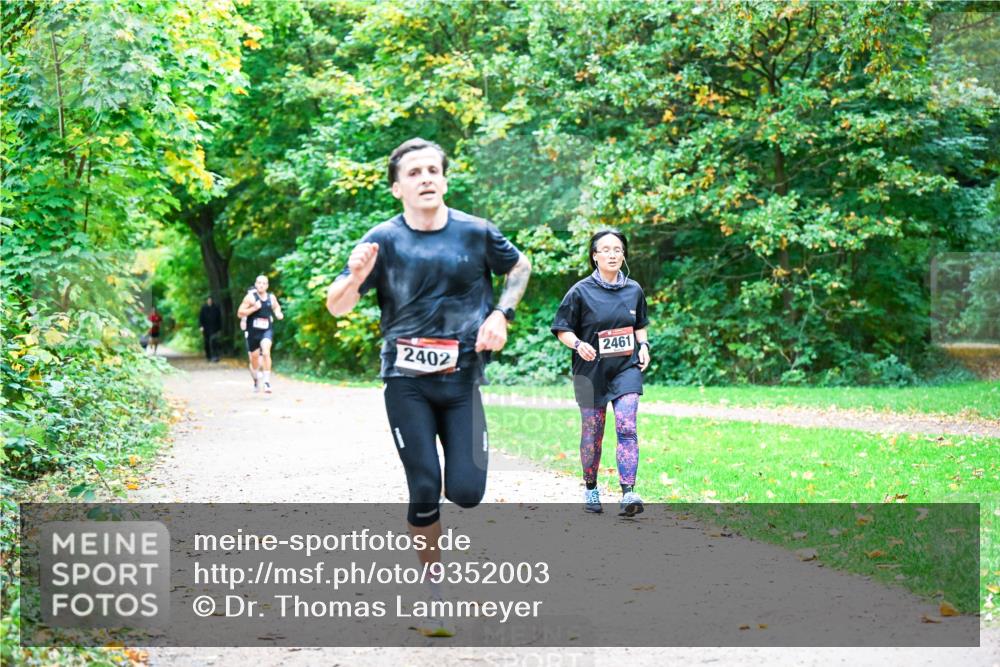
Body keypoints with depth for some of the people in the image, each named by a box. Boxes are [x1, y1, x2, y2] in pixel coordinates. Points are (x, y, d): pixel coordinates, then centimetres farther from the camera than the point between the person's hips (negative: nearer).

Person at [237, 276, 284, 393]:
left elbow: (277, 307, 24)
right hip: (253, 331, 0)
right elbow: (240, 313, -9)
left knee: (266, 352, -23)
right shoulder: (250, 297, -6)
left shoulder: (272, 298, 3)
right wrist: (254, 308, -21)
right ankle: (257, 378, 39)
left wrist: (278, 314, 1)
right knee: (254, 356, 10)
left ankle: (267, 381, -21)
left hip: (267, 330, 0)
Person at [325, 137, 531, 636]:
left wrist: (501, 315, 1)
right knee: (425, 491, -6)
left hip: (462, 380, 1)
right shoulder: (384, 240, -6)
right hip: (407, 383, -1)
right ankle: (436, 589, 14)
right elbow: (336, 307, -8)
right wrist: (355, 276, -30)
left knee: (466, 492, -8)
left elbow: (520, 268, 18)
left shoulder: (476, 233, -1)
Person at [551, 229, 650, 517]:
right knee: (592, 433, 8)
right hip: (591, 372, -2)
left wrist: (643, 346, 2)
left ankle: (628, 494, -19)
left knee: (627, 427, -14)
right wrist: (578, 344, -21)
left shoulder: (634, 290, 5)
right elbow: (562, 329, -2)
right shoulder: (581, 291, -6)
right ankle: (590, 488, 29)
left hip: (626, 368, 2)